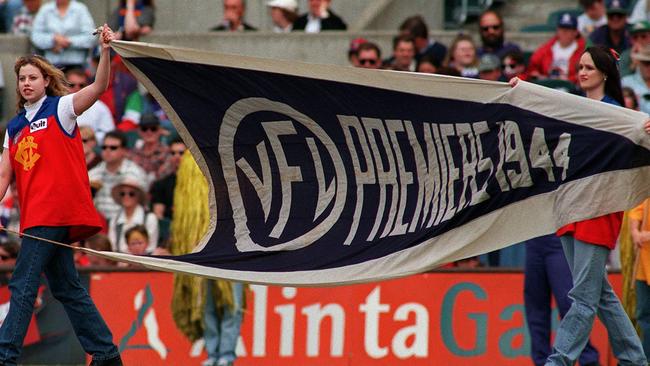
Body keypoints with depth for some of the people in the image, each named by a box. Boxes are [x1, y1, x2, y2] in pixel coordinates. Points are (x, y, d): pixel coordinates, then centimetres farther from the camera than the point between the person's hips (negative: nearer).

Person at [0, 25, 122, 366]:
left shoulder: (60, 108, 0)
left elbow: (99, 87, -15)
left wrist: (105, 51, -30)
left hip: (55, 210, -8)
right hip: (37, 216, 8)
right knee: (66, 288, 11)